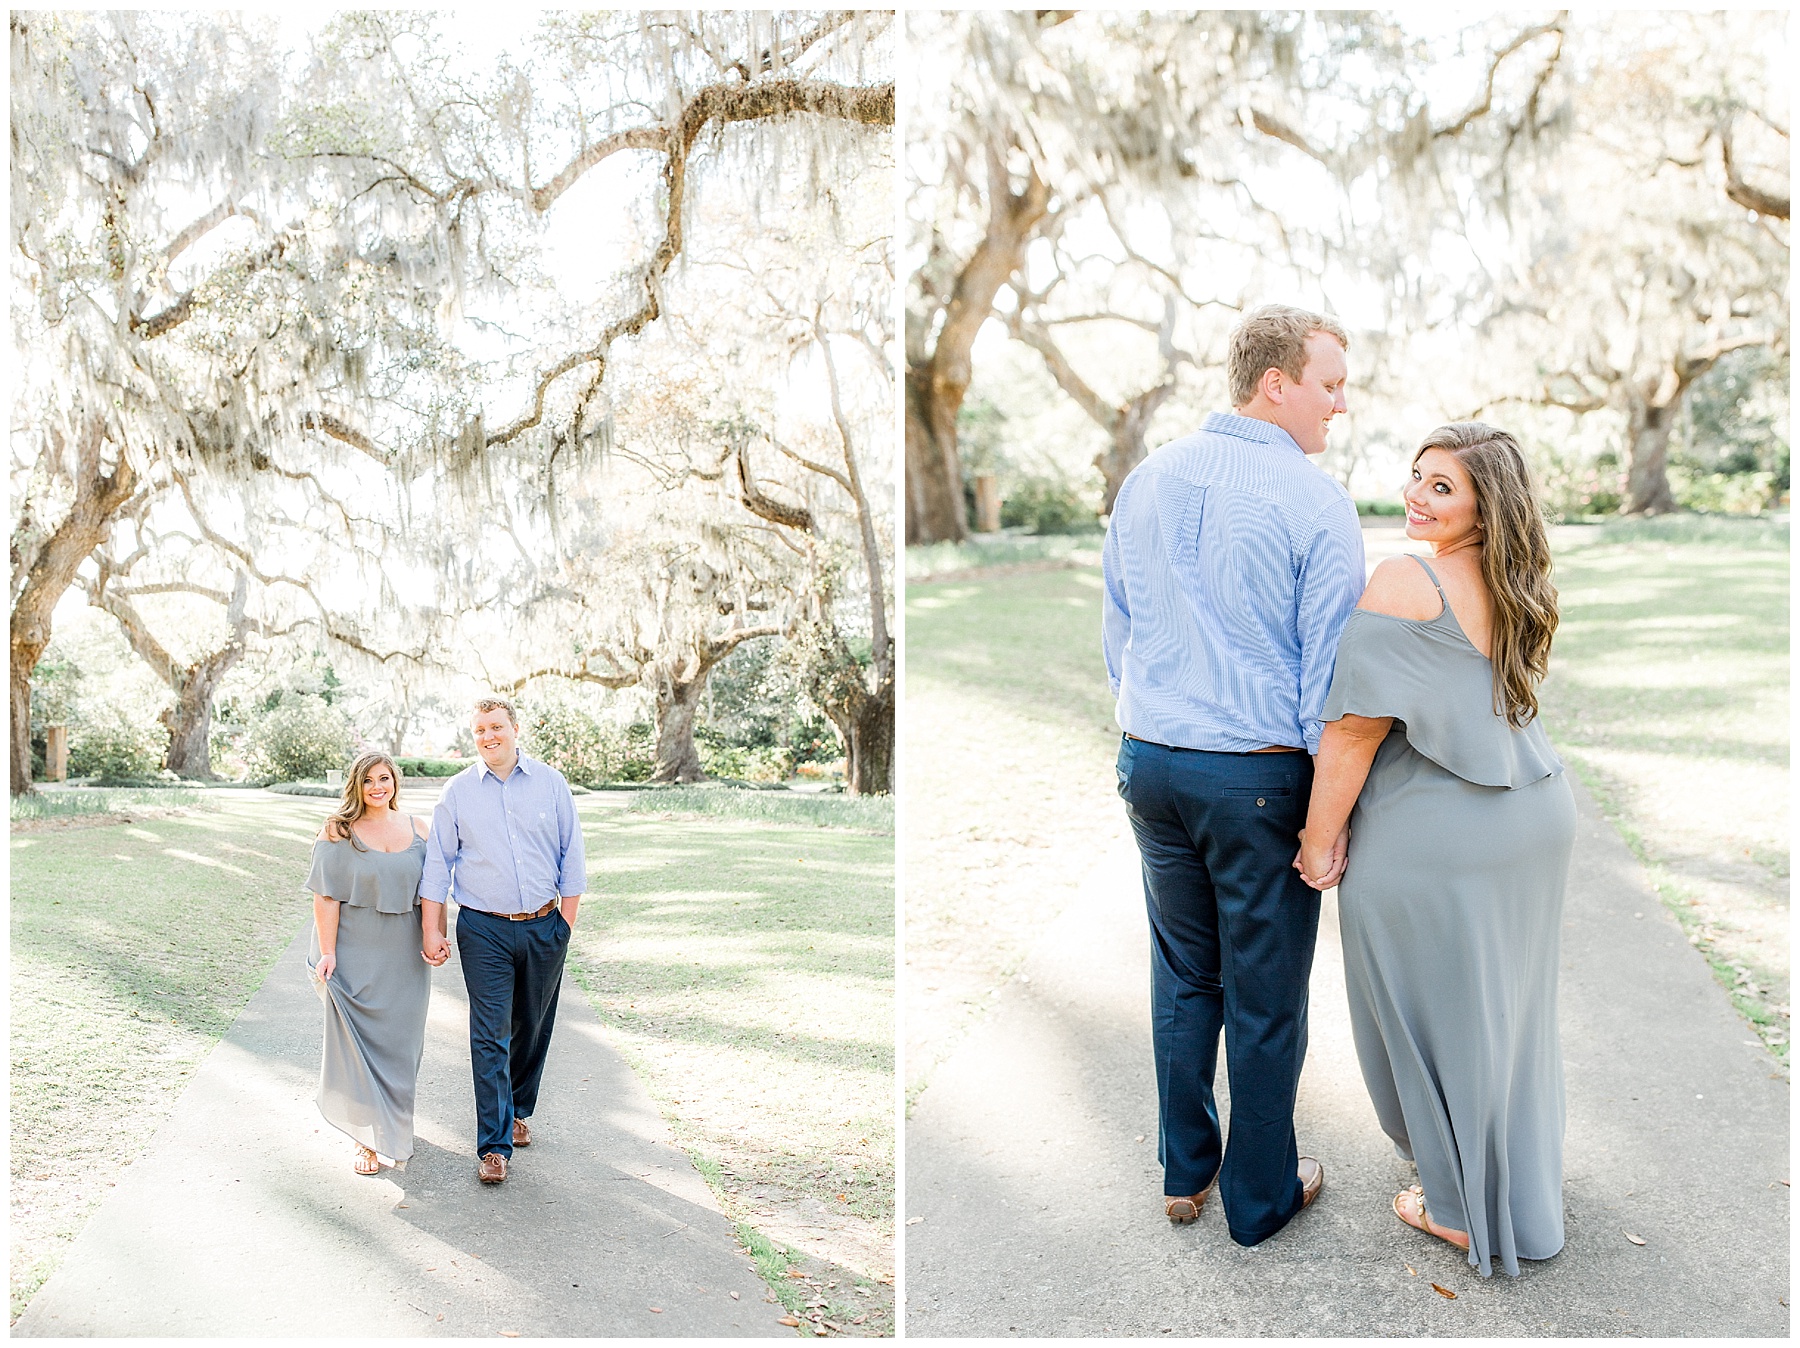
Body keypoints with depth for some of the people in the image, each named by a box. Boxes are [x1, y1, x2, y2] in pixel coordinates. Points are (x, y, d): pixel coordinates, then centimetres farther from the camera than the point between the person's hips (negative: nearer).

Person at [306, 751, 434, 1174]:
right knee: (358, 1041, 1)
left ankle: (393, 1121, 33)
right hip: (355, 956, -3)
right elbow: (326, 898, -9)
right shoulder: (338, 832, -5)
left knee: (399, 1041, 11)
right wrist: (327, 953, -15)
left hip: (403, 958, 3)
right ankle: (370, 1138, 12)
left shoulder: (417, 830, 5)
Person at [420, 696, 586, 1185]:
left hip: (543, 928, 2)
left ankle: (517, 1111, 34)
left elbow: (571, 854, 6)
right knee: (490, 1035, -5)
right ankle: (494, 1145, 0)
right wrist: (432, 931, -2)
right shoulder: (458, 791, 2)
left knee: (532, 1029, 13)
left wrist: (566, 920, 2)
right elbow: (437, 863, 3)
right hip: (484, 929, -1)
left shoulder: (550, 783, 3)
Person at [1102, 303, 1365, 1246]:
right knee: (1266, 995, 10)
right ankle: (1261, 1200, 26)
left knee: (1183, 974, 20)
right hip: (1259, 777, -5)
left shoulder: (1147, 480, 5)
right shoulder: (1315, 501, -13)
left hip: (1150, 765, 6)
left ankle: (1185, 1171, 33)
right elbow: (1329, 671, -12)